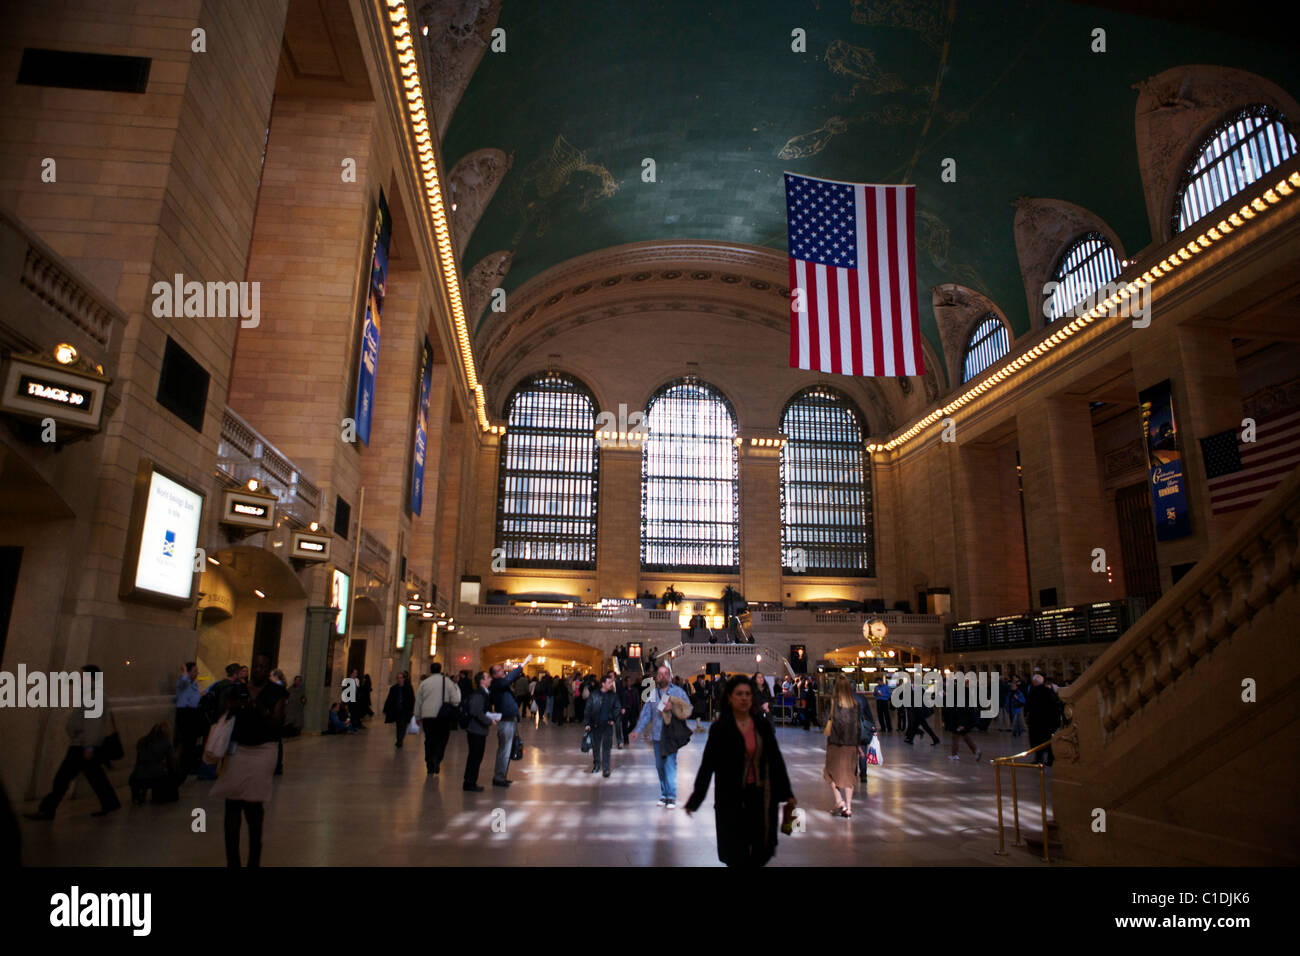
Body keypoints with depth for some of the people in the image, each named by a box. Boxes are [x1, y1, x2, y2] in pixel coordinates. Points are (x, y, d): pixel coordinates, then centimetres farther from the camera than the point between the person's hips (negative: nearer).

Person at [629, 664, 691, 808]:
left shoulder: (679, 691, 2)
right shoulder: (653, 693, 10)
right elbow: (646, 714, 9)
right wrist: (638, 730, 0)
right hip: (657, 735, 4)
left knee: (670, 764, -10)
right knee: (659, 766, 9)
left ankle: (671, 796, -3)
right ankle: (664, 794, 22)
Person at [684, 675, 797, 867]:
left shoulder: (763, 725, 2)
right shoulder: (720, 728, -7)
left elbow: (776, 760, 9)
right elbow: (707, 765, -5)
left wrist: (787, 794, 11)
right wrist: (694, 800, -7)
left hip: (761, 796, 3)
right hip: (732, 800, -3)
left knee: (762, 851, 7)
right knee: (736, 856, 2)